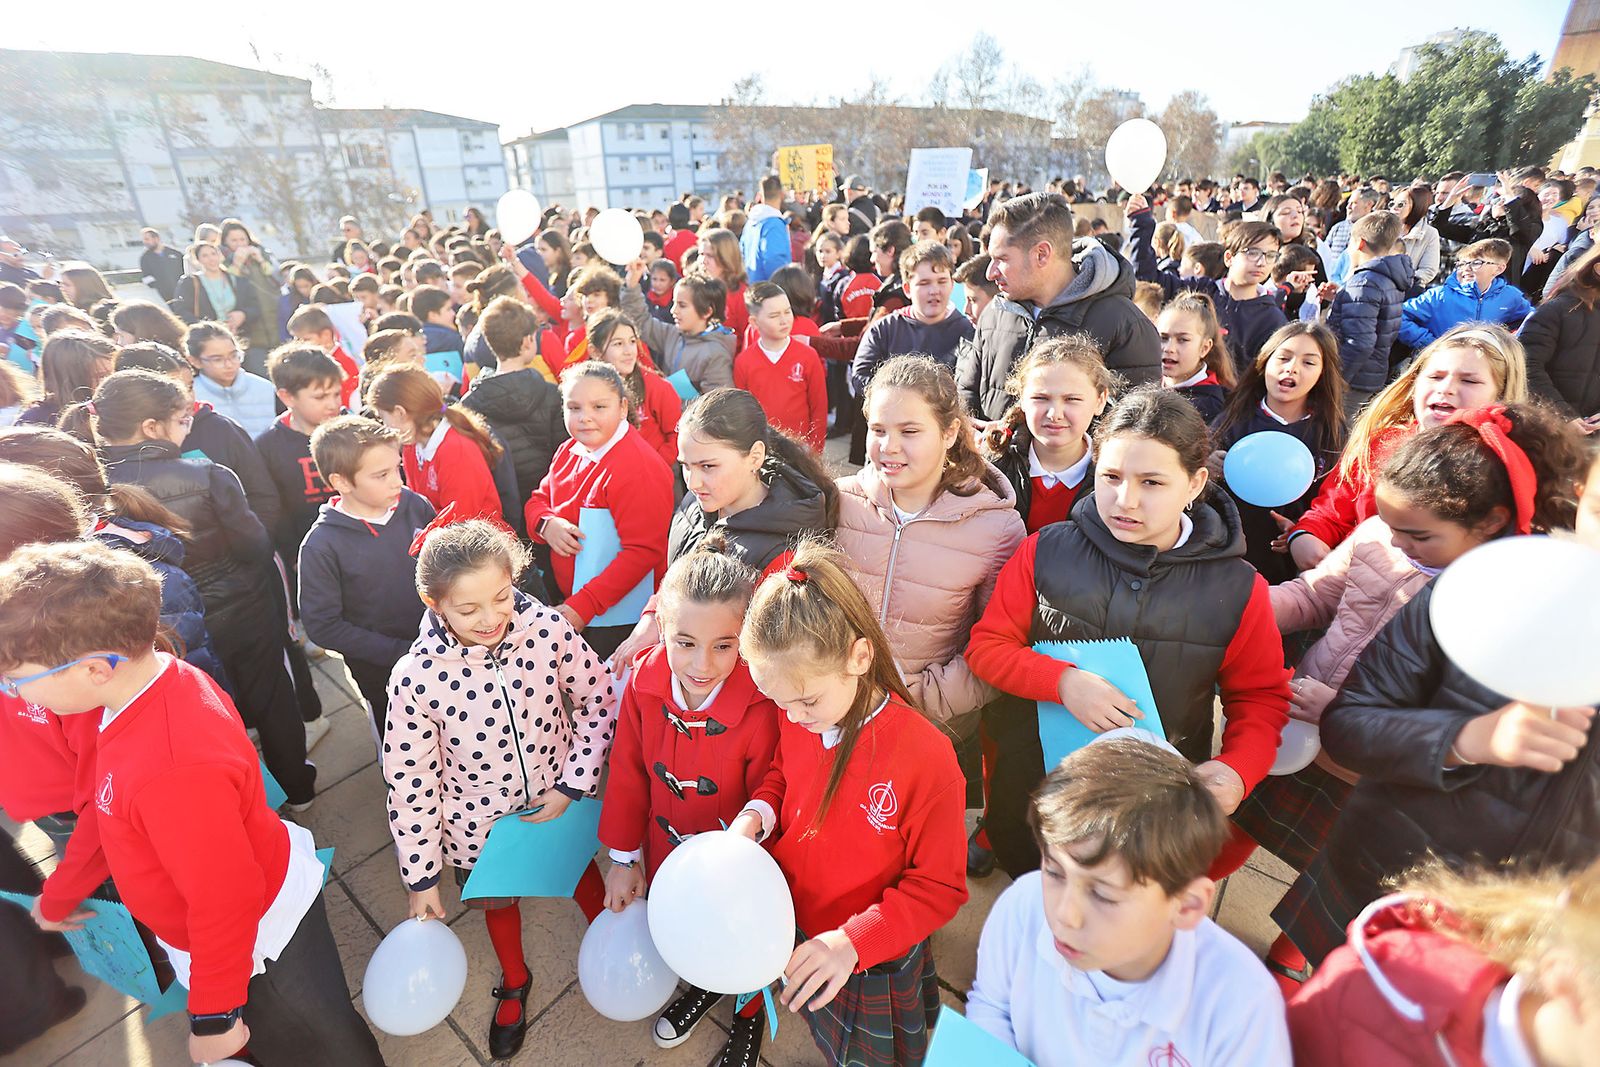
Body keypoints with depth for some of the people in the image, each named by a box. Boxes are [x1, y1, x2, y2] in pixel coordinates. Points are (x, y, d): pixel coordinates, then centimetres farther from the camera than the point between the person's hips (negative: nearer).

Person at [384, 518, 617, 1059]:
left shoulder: (549, 629, -27)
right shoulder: (416, 677, -27)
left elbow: (598, 700, -11)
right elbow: (409, 783, -14)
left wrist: (572, 785, -13)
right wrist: (421, 877, -4)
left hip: (558, 799, 0)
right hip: (481, 819, 0)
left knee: (581, 874, 27)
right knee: (498, 898, 28)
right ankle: (515, 983, 60)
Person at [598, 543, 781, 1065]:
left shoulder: (762, 709, -36)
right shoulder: (645, 683, -22)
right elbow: (628, 774, -7)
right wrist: (624, 857, 2)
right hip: (666, 855, 4)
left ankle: (749, 1015, 61)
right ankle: (705, 984, 66)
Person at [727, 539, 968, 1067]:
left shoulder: (925, 757, -32)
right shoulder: (796, 720, -16)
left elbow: (939, 888, -21)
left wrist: (853, 941, -29)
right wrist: (756, 815, -14)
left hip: (871, 965, -4)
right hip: (790, 933, 4)